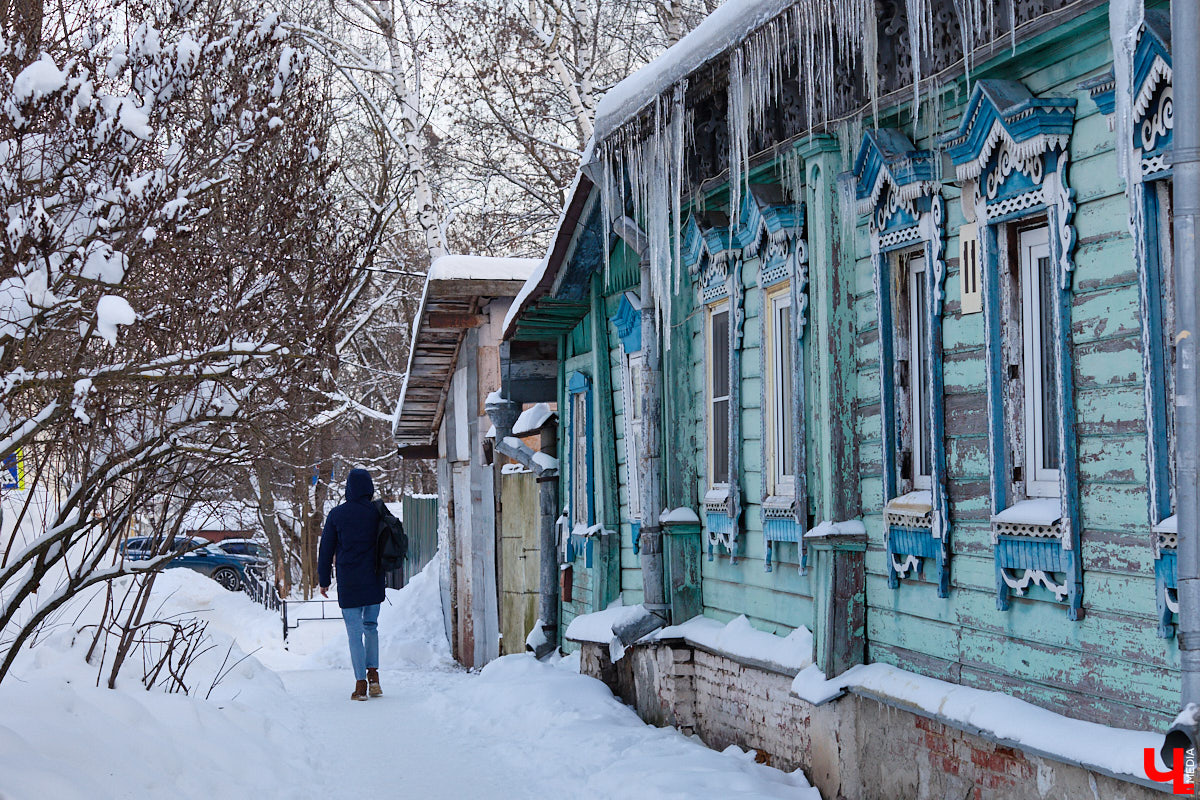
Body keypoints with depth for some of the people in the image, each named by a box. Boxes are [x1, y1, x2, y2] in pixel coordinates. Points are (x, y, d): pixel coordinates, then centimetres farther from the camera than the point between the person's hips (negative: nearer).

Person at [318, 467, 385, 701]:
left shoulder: (337, 514, -4)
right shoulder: (378, 513, -1)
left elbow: (326, 550, 1)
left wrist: (324, 580, 10)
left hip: (348, 583, -2)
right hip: (374, 582, 2)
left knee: (355, 632, 1)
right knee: (371, 626, 19)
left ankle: (361, 684, 0)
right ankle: (373, 674, 12)